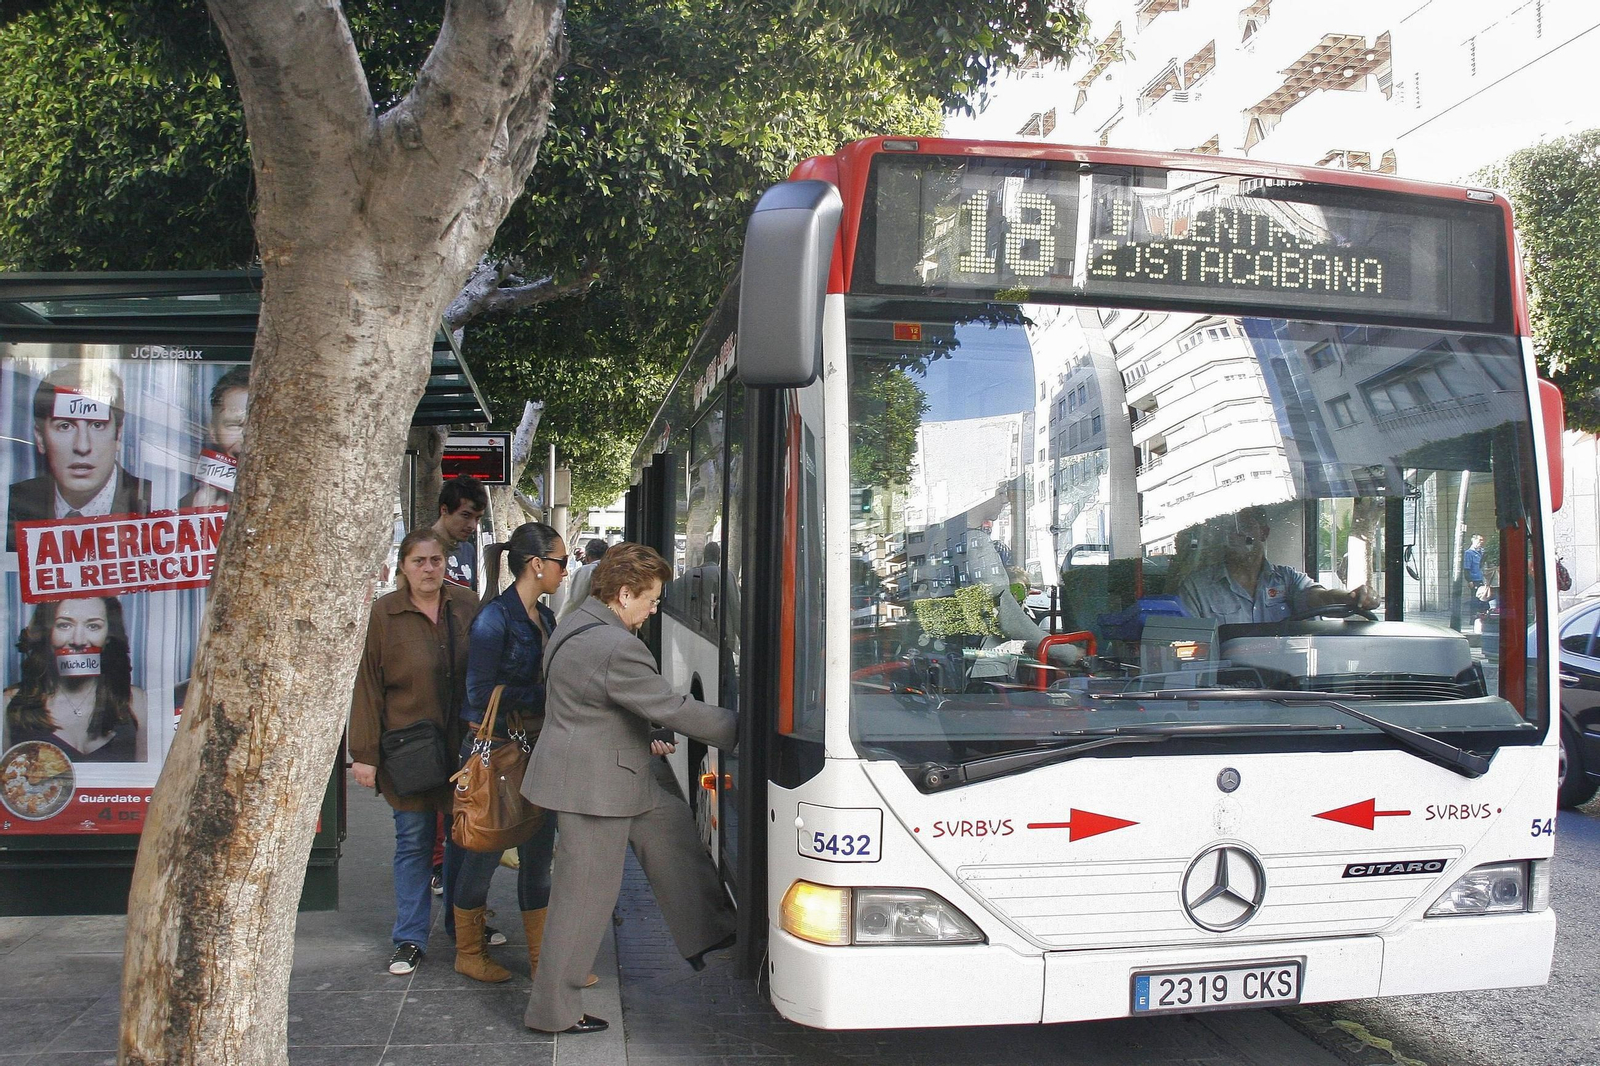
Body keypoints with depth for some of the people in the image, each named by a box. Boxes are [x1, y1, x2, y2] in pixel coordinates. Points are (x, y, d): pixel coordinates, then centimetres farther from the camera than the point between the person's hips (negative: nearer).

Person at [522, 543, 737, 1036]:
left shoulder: (577, 626, 8)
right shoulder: (616, 647, -25)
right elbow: (674, 710, -22)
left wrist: (641, 741, 22)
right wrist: (740, 728, -12)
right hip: (593, 786, -11)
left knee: (670, 821, 19)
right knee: (586, 894, 0)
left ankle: (705, 931, 25)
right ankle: (553, 1009, 13)